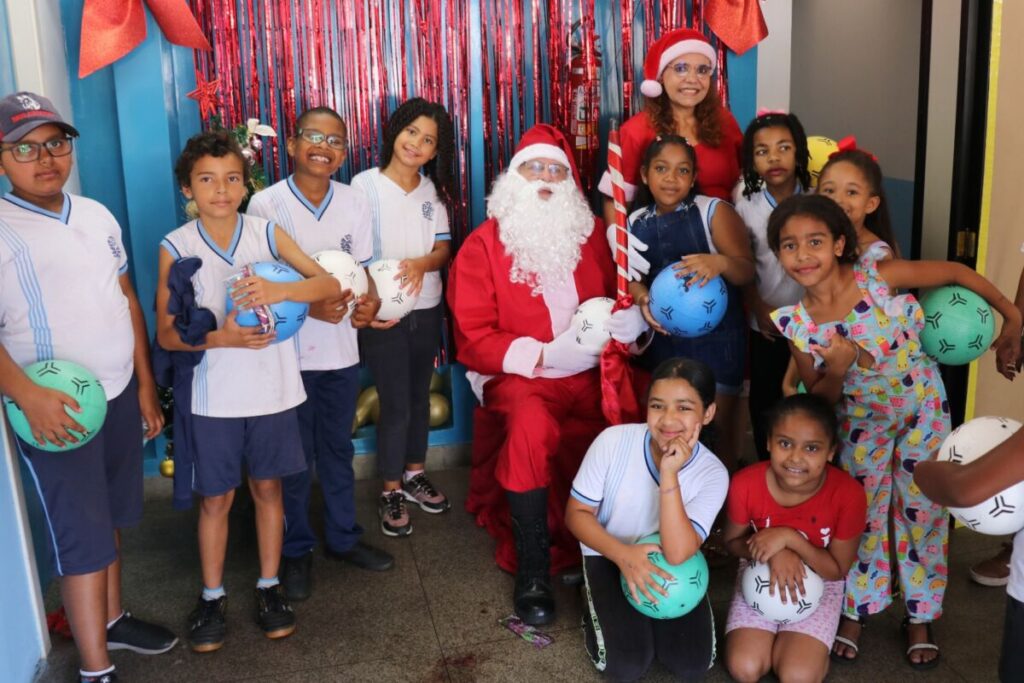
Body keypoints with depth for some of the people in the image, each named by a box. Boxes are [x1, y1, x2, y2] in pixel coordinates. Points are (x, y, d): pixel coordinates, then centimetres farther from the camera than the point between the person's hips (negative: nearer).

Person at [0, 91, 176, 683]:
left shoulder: (96, 216, 7)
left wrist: (145, 383, 12)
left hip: (120, 395, 6)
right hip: (56, 409, -6)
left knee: (111, 517, 18)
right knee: (84, 536, -1)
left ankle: (111, 619, 36)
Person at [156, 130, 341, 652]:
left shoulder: (267, 232, -4)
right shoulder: (176, 247, -6)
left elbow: (330, 284, -10)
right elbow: (166, 334, -4)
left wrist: (280, 290, -29)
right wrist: (220, 338, -22)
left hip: (272, 389, 1)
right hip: (214, 397, -1)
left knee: (268, 488, 13)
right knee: (216, 498, 10)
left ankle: (268, 587, 29)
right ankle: (212, 597, 27)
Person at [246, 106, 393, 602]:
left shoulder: (354, 203, 2)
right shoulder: (266, 204, -10)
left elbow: (362, 268, 8)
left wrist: (369, 299, -14)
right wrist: (310, 306, -23)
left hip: (341, 348, 4)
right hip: (288, 352, -3)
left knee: (338, 449, 17)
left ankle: (343, 537, 33)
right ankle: (296, 551, 25)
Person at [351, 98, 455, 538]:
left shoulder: (433, 190, 5)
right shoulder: (365, 185, -9)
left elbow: (444, 247, 2)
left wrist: (422, 263, -21)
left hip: (426, 309, 5)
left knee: (420, 395, 16)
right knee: (395, 404, 0)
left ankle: (414, 475, 34)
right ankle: (391, 491, 17)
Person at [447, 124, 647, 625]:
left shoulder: (591, 233, 12)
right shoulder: (483, 245, 1)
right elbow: (473, 339, -4)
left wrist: (632, 319, -5)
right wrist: (544, 355, -15)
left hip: (590, 372, 4)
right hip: (522, 376, -4)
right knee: (531, 425, -35)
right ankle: (531, 571, -19)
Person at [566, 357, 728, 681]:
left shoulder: (713, 473, -22)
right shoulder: (614, 441, -25)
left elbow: (677, 553, -33)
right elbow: (576, 513, -13)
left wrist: (669, 475, -40)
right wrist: (624, 555, -28)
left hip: (673, 566, 2)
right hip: (610, 556, -1)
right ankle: (598, 610, 15)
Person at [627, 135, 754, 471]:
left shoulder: (714, 211, -6)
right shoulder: (635, 223, 5)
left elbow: (747, 271, -11)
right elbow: (630, 276, 5)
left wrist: (720, 262, -33)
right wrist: (642, 297, -18)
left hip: (716, 334, -4)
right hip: (662, 336, 4)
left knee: (718, 424, 4)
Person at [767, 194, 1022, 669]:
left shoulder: (879, 277, -26)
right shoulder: (796, 324, -19)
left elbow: (956, 271, -13)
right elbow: (817, 400, -10)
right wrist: (837, 369, -31)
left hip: (923, 408, -1)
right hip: (863, 419, 1)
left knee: (923, 509, 10)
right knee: (859, 513, 11)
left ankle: (920, 616, 29)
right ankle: (855, 611, 30)